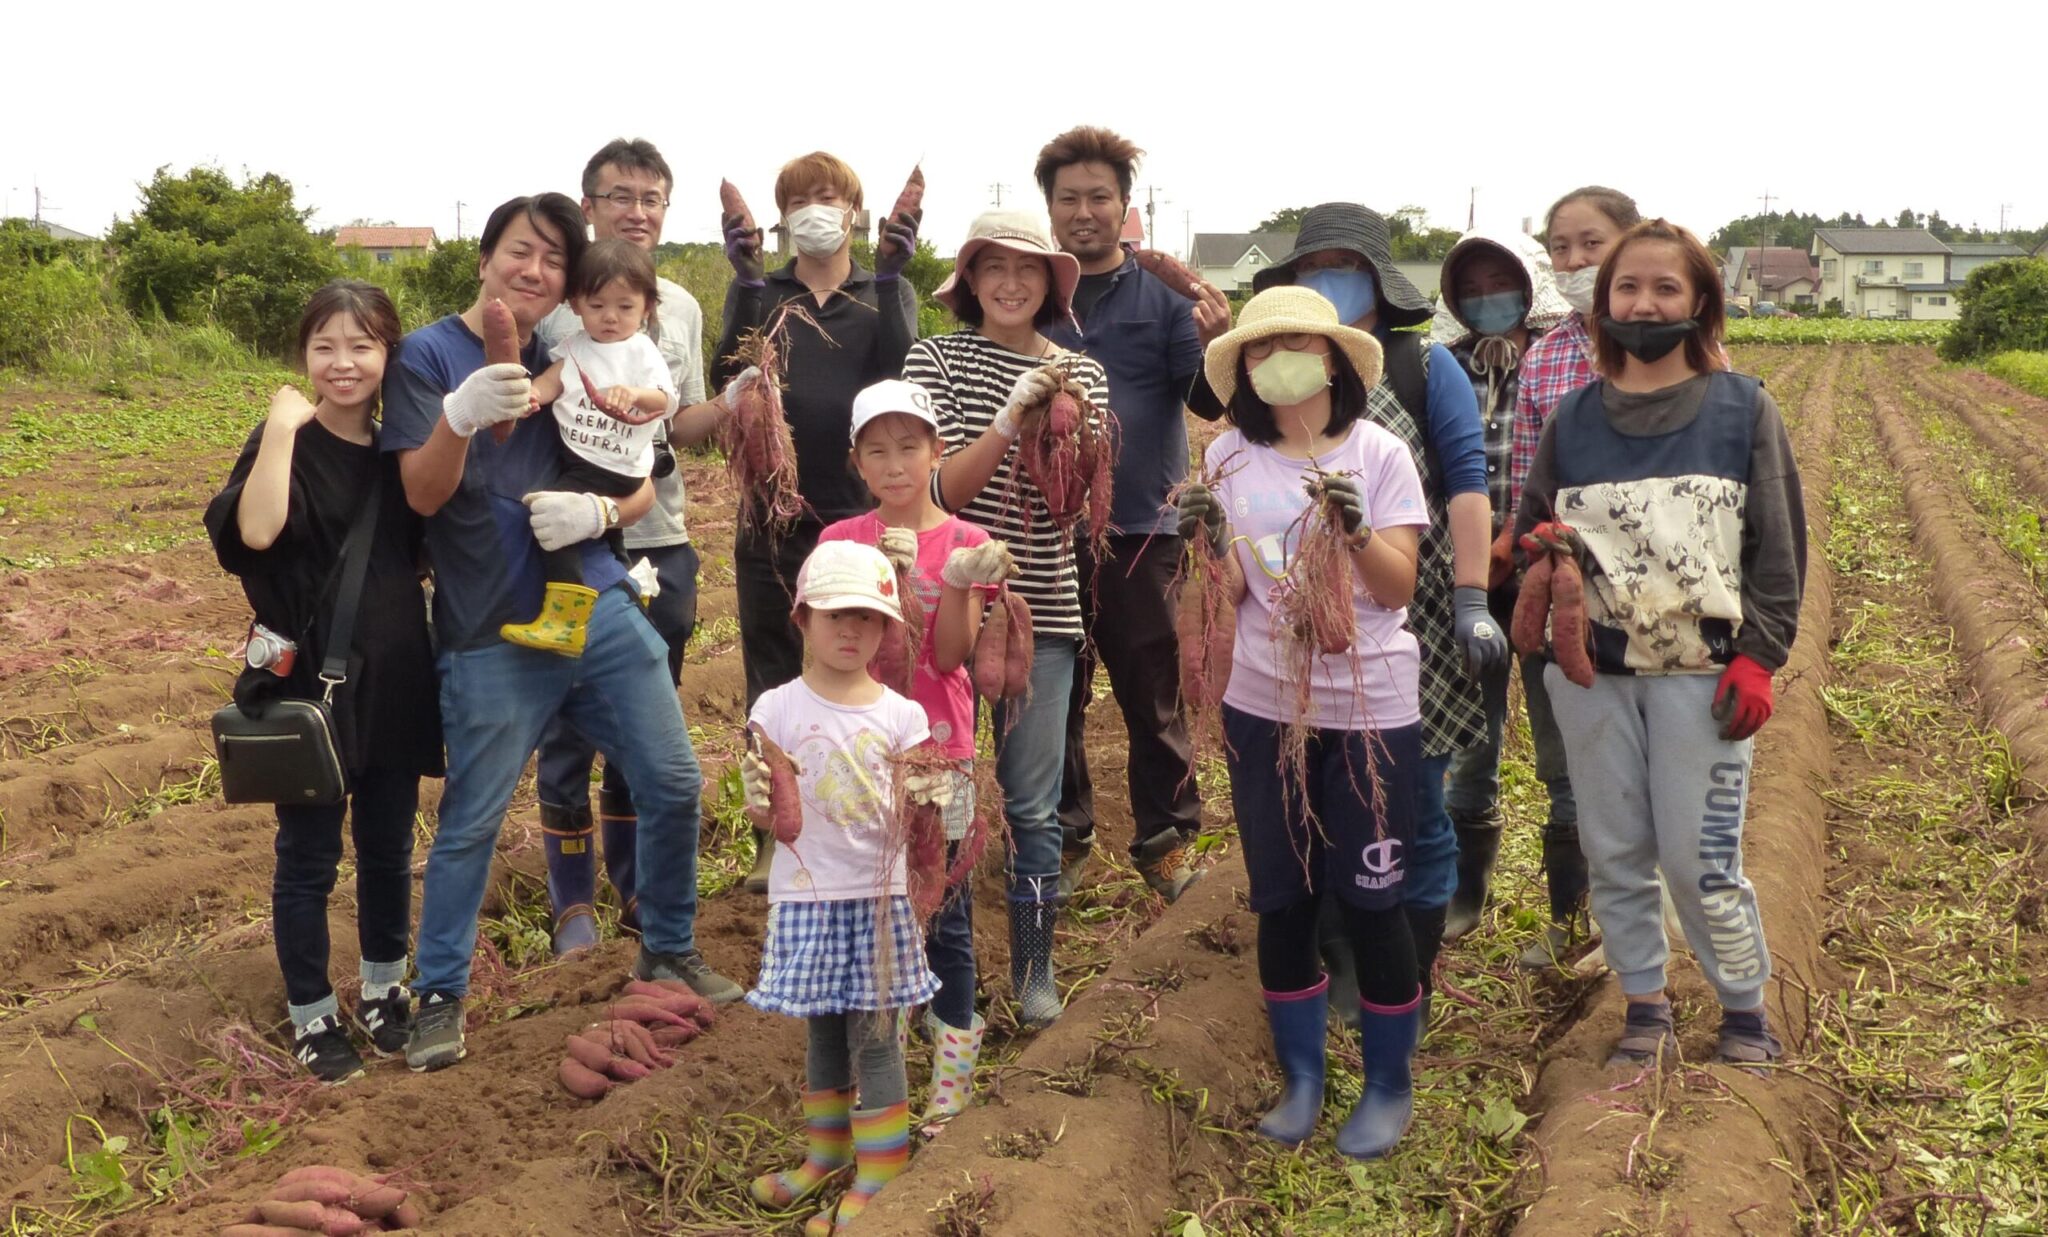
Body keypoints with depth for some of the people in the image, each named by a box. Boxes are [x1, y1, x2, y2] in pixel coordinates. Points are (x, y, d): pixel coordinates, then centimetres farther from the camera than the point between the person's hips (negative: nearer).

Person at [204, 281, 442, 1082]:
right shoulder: (289, 443, -9)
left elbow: (427, 549, 13)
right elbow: (254, 530, -29)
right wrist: (281, 427, -26)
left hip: (395, 683, 4)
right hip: (311, 685, -4)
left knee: (388, 850, 15)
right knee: (310, 857, 6)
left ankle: (384, 991, 33)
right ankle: (312, 1016, 21)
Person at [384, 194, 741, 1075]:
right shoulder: (428, 357, -2)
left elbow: (641, 488, 12)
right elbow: (422, 492, -14)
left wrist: (598, 511, -12)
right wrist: (460, 415, -34)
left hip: (602, 611, 5)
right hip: (492, 638, -4)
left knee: (673, 786, 7)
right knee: (469, 824, 2)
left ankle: (668, 948, 27)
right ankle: (440, 995, 20)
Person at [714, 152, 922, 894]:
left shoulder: (888, 293, 7)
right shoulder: (760, 292, 8)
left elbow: (900, 372, -13)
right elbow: (728, 375, -10)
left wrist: (890, 274, -18)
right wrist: (747, 279, -17)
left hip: (861, 511, 0)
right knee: (773, 677, 5)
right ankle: (776, 833, 17)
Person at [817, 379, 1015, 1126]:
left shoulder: (964, 546, -2)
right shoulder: (840, 541, 3)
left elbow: (951, 657, -10)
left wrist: (957, 582, -24)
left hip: (937, 752, -2)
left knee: (943, 905, 3)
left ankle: (953, 1056, 17)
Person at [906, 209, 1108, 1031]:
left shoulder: (1080, 373, 6)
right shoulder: (935, 360, -1)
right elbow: (943, 489, -10)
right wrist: (1011, 415, -22)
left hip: (1042, 610, 2)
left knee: (1033, 804, 5)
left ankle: (1035, 968, 20)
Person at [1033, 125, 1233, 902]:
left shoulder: (1163, 294, 3)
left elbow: (1209, 402, -5)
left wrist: (1214, 347, -25)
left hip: (1143, 525, -1)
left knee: (1153, 695, 5)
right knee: (1055, 693, 10)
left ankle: (1165, 837, 18)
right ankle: (1063, 837, 23)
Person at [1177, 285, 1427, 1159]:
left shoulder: (1380, 455, -5)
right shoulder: (1230, 458, 1)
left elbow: (1397, 586, -8)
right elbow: (1231, 593, 3)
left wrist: (1356, 529, -25)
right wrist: (1209, 543, -17)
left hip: (1370, 705, -2)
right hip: (1263, 705, 3)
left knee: (1368, 900, 5)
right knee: (1281, 901, 11)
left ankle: (1389, 1086, 24)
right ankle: (1301, 1080, 28)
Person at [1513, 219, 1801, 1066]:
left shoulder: (1743, 409, 2)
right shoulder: (1574, 418, 8)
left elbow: (1779, 544, 1)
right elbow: (1530, 524, 18)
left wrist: (1758, 658, -6)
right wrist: (1540, 543, -6)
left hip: (1701, 674, -3)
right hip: (1591, 671, 3)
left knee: (1700, 858, -3)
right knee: (1613, 852, 8)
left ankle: (1744, 1011, 20)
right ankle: (1645, 1012, 24)